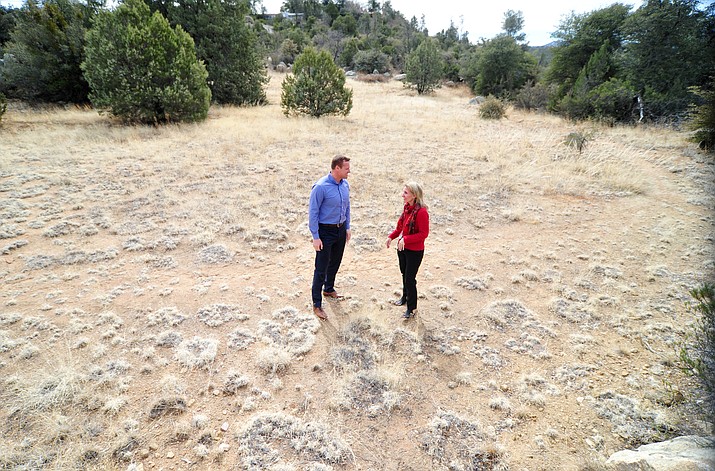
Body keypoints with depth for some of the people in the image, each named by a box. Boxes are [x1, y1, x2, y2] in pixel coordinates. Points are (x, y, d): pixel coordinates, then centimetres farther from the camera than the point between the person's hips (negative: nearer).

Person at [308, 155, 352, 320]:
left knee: (335, 263, 21)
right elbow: (313, 212, -18)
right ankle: (317, 304, 11)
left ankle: (329, 289, 44)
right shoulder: (321, 187, -21)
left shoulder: (345, 184, 1)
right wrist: (315, 237, -18)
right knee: (321, 268, 0)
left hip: (340, 230, 7)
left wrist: (347, 228, 14)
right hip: (325, 232, -7)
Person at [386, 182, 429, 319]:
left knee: (410, 279, 2)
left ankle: (411, 308, 18)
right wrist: (391, 236, 1)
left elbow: (424, 233, -23)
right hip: (402, 248, 8)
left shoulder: (421, 212, -25)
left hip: (415, 251, -8)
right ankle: (405, 297, 46)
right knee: (404, 274, 24)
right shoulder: (407, 207, 1)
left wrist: (405, 239, -27)